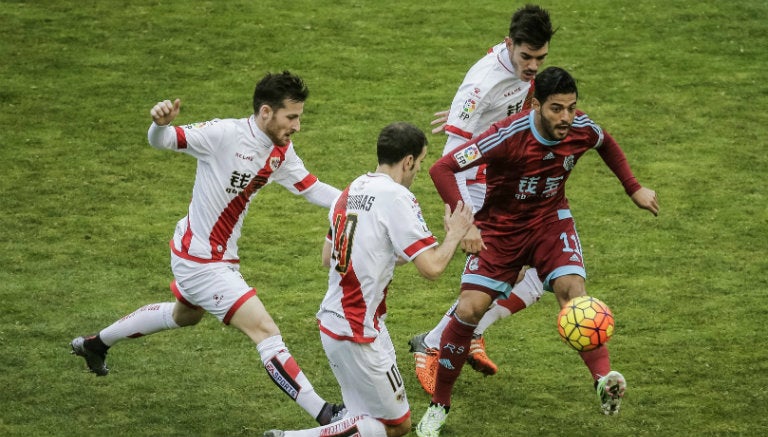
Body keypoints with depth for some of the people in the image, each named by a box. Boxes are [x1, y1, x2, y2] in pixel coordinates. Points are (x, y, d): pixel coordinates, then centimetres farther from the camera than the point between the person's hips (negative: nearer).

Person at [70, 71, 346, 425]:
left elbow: (313, 189, 5)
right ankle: (323, 415, -13)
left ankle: (96, 343, 54)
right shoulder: (224, 134, -26)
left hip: (220, 256, 10)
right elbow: (162, 141, -26)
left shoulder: (281, 152, -3)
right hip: (200, 260, -10)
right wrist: (161, 123, -50)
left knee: (184, 315, 35)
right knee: (265, 331, -14)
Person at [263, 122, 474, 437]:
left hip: (332, 319, 9)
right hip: (360, 332, -9)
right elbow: (432, 267, -19)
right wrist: (454, 234, 1)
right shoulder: (396, 197, -16)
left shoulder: (352, 190, 10)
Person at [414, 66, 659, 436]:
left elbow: (606, 144, 12)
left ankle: (604, 380, -35)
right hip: (500, 226, -2)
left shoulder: (581, 128, -15)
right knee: (469, 309, -12)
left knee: (573, 290, -25)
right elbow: (442, 169, -31)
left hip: (550, 221, 3)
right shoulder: (509, 136, -30)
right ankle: (438, 407, 5)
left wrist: (634, 189, 10)